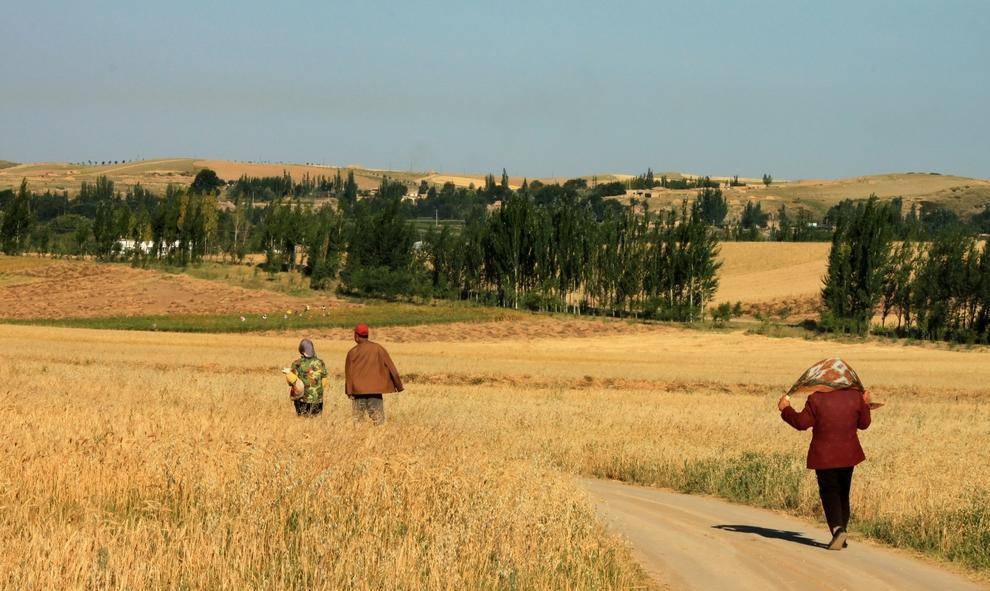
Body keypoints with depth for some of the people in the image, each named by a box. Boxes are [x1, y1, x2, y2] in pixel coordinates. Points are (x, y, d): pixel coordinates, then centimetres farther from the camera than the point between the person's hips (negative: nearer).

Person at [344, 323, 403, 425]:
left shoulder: (352, 352, -2)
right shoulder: (378, 349, -1)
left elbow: (348, 374, 0)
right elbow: (391, 368, 2)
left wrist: (349, 392, 7)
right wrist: (399, 386, 9)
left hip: (358, 391, 0)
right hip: (375, 389, 0)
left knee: (357, 418, 7)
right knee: (378, 419, 2)